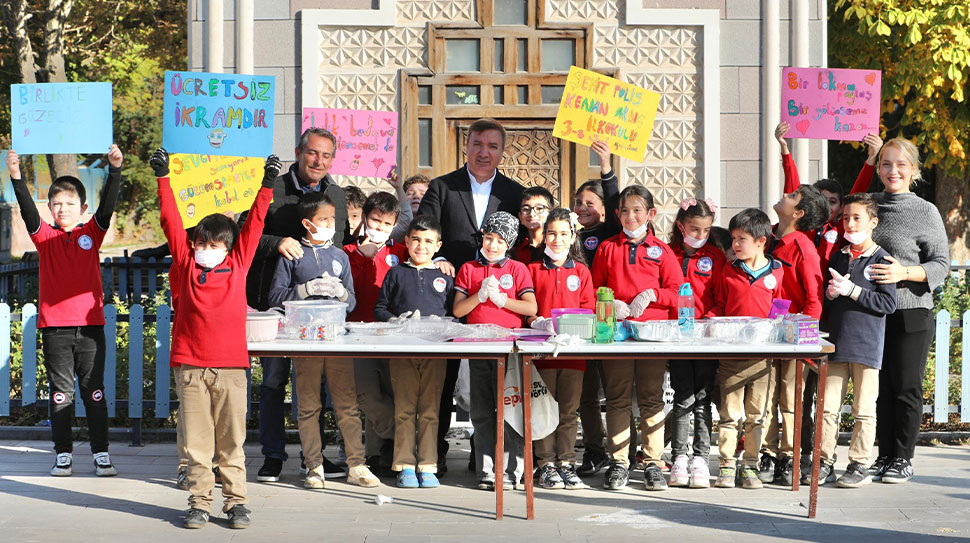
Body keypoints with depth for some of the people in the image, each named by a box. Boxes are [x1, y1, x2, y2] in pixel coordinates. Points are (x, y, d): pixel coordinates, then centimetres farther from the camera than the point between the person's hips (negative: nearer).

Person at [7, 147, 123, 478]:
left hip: (89, 325, 0)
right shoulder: (44, 236, 5)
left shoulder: (92, 233, 5)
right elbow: (28, 211, -11)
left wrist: (115, 170, -24)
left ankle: (101, 453, 10)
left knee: (94, 392, 4)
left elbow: (107, 206, -9)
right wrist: (16, 177, -27)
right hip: (55, 328, 0)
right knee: (60, 393, 5)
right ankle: (63, 455, 13)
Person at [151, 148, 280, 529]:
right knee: (197, 440, 4)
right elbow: (171, 221, 6)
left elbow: (254, 223, 5)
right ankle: (199, 502, 12)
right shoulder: (187, 263, 8)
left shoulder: (238, 264, 7)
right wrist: (163, 178, 2)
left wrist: (266, 185, -1)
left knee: (231, 441, 4)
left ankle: (235, 501, 12)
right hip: (190, 365, 1)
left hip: (231, 366, -1)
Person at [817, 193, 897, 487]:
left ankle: (860, 465, 10)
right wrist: (831, 293, -4)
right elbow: (824, 295, 19)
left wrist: (851, 290, -14)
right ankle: (825, 463, 12)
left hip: (867, 345, -5)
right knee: (828, 406, 4)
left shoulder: (881, 259, -3)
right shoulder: (838, 257, 13)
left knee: (863, 410, 2)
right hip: (836, 343, 5)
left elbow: (888, 303, -10)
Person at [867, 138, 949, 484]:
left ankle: (903, 458, 12)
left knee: (906, 387, 2)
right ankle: (884, 455, 19)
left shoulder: (926, 212, -4)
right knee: (880, 387, 9)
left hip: (911, 314, -4)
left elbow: (941, 265, -5)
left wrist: (903, 272, -19)